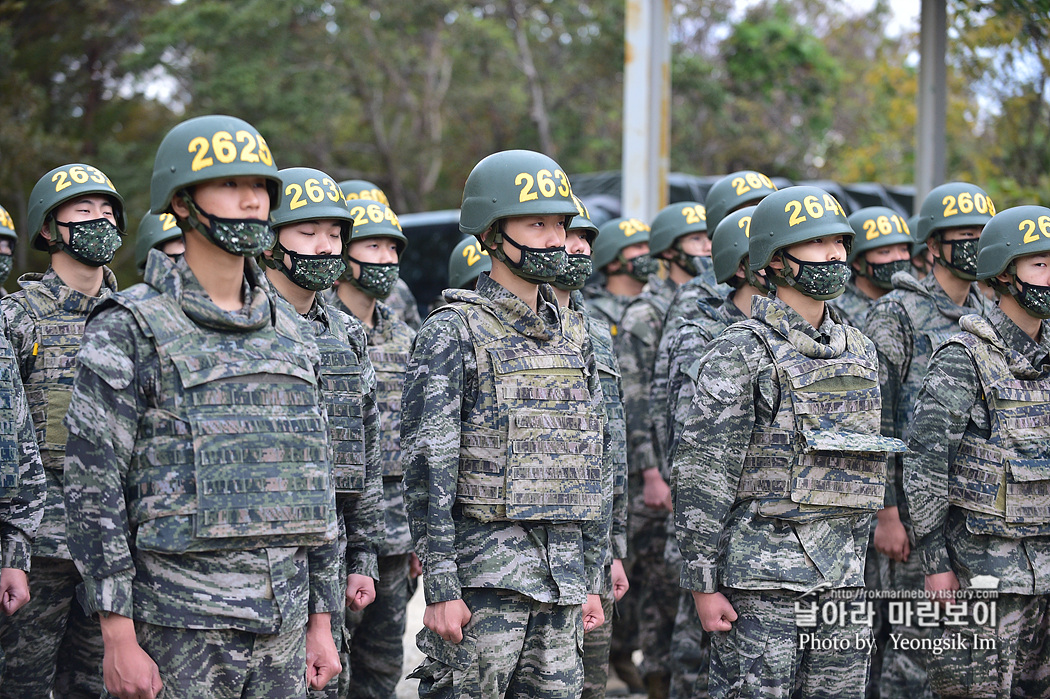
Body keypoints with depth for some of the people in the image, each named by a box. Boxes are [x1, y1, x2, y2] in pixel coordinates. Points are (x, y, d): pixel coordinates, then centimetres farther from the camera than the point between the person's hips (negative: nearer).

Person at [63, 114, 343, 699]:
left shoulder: (293, 334, 13)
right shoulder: (129, 329, -5)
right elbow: (94, 489, -9)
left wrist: (322, 621, 13)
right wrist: (119, 637, -14)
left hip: (284, 624, 5)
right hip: (180, 625, -5)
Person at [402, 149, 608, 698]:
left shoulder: (574, 337, 14)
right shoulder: (452, 333, -7)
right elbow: (427, 469, -12)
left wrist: (592, 580, 15)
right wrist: (440, 589, -16)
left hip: (562, 573, 6)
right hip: (485, 568, -6)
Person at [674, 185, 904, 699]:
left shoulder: (860, 353, 13)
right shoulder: (740, 352, -8)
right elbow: (701, 473, -11)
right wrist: (703, 584, -14)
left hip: (840, 577, 7)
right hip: (760, 579, -7)